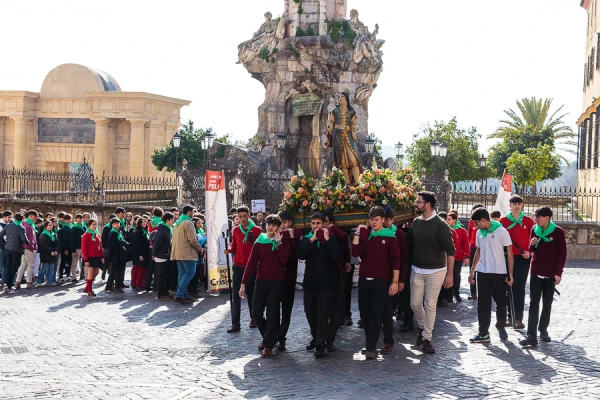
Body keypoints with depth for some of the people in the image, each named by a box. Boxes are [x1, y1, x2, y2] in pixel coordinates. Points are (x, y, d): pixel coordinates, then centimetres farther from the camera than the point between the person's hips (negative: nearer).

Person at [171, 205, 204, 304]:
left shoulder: (177, 223, 17)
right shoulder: (188, 223, -11)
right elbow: (192, 239, -18)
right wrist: (200, 249, -6)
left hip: (178, 253, 9)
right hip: (187, 253, -9)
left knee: (182, 273, 10)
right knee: (190, 273, -7)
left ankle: (183, 296, 10)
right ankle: (180, 295, -15)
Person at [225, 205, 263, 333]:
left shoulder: (257, 230, -3)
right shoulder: (236, 230, 6)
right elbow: (234, 247, 14)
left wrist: (253, 240, -19)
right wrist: (229, 250, -8)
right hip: (238, 266, 2)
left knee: (251, 293, 8)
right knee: (236, 295, -2)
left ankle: (254, 318, 26)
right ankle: (235, 323, -2)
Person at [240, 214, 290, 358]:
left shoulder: (283, 243, 3)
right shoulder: (259, 242, 5)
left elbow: (284, 259, -16)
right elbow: (251, 264, 2)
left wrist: (278, 242, -14)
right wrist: (243, 283, -3)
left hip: (277, 282, -2)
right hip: (261, 281, 2)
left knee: (272, 313, -3)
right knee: (257, 312, 0)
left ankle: (269, 344, 4)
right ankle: (267, 336, 24)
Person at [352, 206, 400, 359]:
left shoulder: (390, 237, -2)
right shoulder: (364, 235, 9)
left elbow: (395, 260, -5)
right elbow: (355, 253, -3)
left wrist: (395, 281, -10)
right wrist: (357, 234, -9)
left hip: (380, 281, -4)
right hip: (364, 279, 4)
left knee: (376, 314, -5)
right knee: (364, 312, 8)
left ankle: (371, 347, -6)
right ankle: (370, 342, 23)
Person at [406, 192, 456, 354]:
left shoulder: (440, 225, -14)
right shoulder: (416, 222, 3)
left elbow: (450, 250, -12)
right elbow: (407, 238, 20)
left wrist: (450, 274, -15)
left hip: (435, 271, -5)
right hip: (417, 270, 5)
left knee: (430, 305, 0)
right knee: (415, 303, 9)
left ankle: (427, 338, 10)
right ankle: (423, 327, 35)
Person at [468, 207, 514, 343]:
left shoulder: (501, 231, -10)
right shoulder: (479, 233, 6)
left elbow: (509, 253, -8)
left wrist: (510, 274, -12)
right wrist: (472, 271, 15)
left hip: (499, 273, -4)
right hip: (482, 273, 5)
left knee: (501, 302, 8)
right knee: (483, 304, 3)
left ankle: (501, 328, 26)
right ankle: (483, 333, 7)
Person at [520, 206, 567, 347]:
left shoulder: (558, 232, -8)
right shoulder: (535, 230, 3)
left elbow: (562, 253, -7)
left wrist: (558, 272, -13)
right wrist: (532, 245, -11)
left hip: (551, 273, -2)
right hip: (536, 272, 2)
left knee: (547, 303, 9)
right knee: (534, 303, -4)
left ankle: (543, 330, 23)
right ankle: (531, 336, -8)